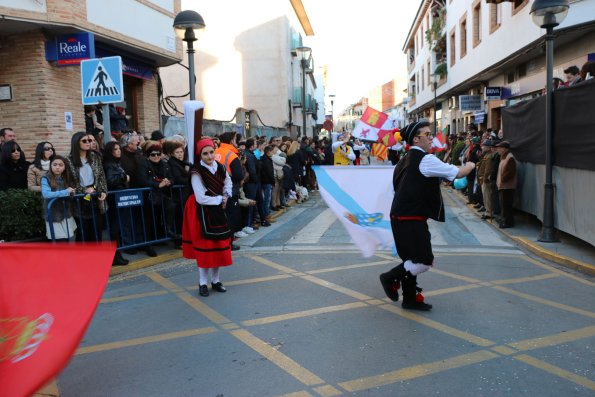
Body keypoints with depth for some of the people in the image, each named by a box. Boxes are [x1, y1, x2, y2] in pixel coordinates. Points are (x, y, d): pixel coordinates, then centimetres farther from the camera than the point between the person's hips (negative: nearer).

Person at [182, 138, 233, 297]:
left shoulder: (220, 167, -1)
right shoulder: (197, 173, -18)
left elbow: (228, 182, 17)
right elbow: (201, 198, -20)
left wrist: (226, 196, -2)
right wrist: (220, 199, -12)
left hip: (218, 211, 5)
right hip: (202, 213, -5)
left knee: (219, 245, 9)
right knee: (204, 247, 0)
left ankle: (216, 280, 24)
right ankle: (203, 283, 13)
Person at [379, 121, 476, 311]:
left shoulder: (405, 160, 15)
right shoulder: (426, 159, -13)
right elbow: (458, 173, -9)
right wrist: (470, 166, 12)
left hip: (401, 217, 10)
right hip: (412, 219, -10)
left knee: (413, 260, 17)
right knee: (425, 262, -5)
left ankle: (410, 299, 26)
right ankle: (390, 277, 6)